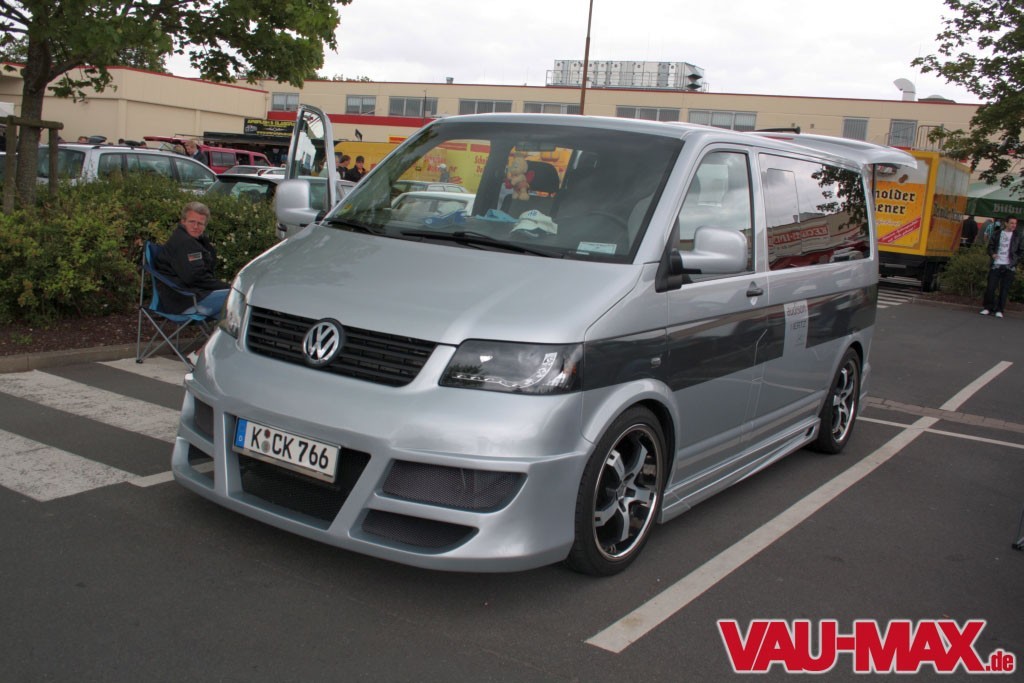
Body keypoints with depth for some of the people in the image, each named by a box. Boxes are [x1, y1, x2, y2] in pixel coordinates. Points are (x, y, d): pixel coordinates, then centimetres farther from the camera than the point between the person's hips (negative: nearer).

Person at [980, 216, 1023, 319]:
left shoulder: (1017, 235, 5)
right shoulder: (997, 233, 6)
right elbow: (990, 246, 13)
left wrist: (1015, 260, -1)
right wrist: (992, 254, -5)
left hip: (1009, 267, -1)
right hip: (996, 265, 1)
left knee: (1004, 289, -2)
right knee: (991, 287, -2)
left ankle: (999, 310, 6)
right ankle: (988, 307, 12)